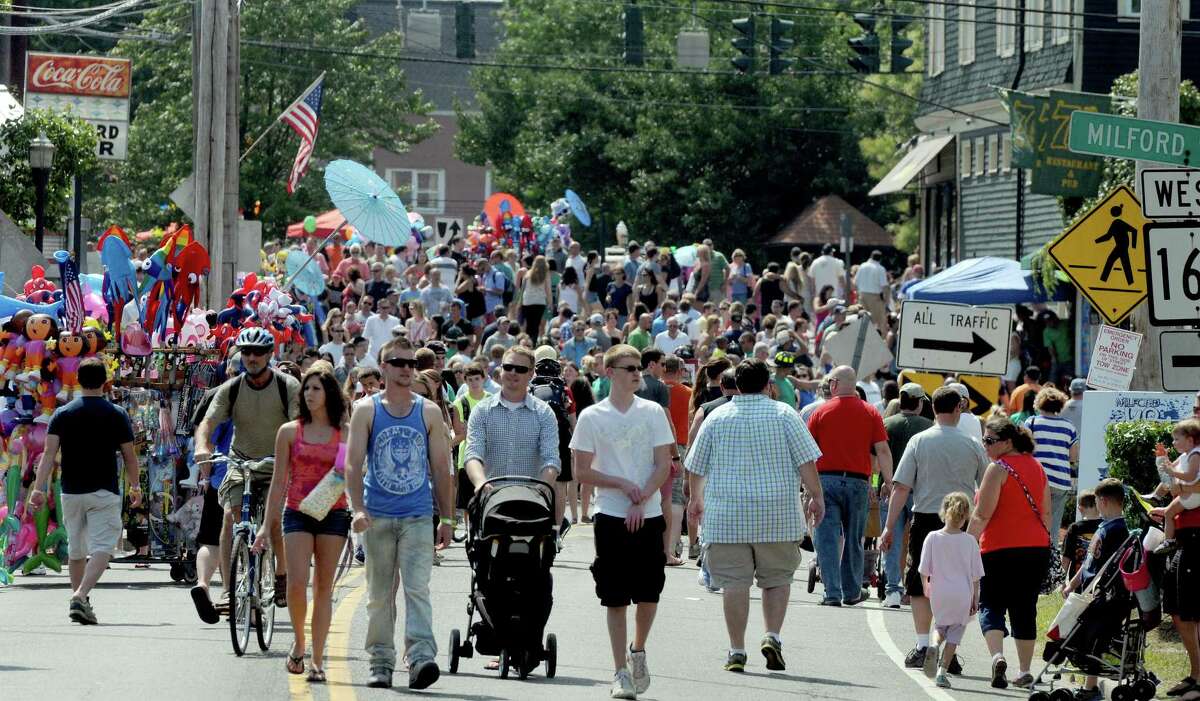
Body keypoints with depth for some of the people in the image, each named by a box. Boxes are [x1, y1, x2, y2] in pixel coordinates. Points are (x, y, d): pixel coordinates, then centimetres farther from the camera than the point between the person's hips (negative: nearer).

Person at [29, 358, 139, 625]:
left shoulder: (62, 414, 2)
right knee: (101, 548, -7)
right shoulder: (116, 415, -2)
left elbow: (49, 453, -7)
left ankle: (78, 601, 27)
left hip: (71, 492, 3)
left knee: (76, 550, 17)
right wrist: (135, 487, 15)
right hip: (104, 493, -3)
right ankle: (81, 596, -27)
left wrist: (38, 488, -10)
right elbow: (129, 456, 1)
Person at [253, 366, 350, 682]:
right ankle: (298, 641, 11)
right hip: (297, 513, 0)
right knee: (297, 584, -13)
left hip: (333, 514, 0)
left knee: (323, 588, 3)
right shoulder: (289, 431, 6)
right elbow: (279, 481, 8)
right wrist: (267, 525, 5)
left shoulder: (344, 434, 5)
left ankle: (317, 659, 8)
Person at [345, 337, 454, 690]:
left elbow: (441, 467, 10)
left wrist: (447, 518, 7)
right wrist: (358, 509, -14)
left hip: (418, 516, 0)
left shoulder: (429, 412, 8)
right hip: (378, 516, 0)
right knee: (379, 594, 6)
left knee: (417, 588, -14)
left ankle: (421, 658, -23)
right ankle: (381, 663, 14)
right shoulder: (366, 410, 4)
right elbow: (353, 463, -2)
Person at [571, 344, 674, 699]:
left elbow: (664, 465, 2)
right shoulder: (592, 417, 0)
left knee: (648, 593, 4)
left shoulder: (652, 412, 4)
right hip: (611, 516, -2)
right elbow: (582, 472, 0)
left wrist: (641, 500, -11)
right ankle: (620, 672, 4)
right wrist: (622, 484, -11)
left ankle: (638, 651, 30)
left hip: (648, 515, 2)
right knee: (616, 599, -1)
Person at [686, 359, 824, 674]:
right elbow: (806, 462, -3)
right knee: (777, 578, 12)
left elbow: (696, 467, 12)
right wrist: (816, 497, 7)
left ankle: (736, 651, 0)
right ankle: (772, 637, -4)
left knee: (734, 582, 2)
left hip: (727, 516, 1)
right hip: (778, 516, -1)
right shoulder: (784, 415, 1)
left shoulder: (717, 417, 6)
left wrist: (697, 499, 27)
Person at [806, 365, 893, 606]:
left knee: (827, 539, -1)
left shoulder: (821, 412, 1)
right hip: (857, 481, 2)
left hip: (826, 479, -2)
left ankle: (832, 593, -9)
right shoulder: (870, 413, 4)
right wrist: (888, 482, 3)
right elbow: (882, 450, -1)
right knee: (853, 539, 13)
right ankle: (852, 592, 20)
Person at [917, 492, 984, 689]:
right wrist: (975, 598, 11)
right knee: (955, 632, 13)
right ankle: (943, 671, 4)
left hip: (939, 593, 1)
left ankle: (935, 645, -8)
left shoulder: (933, 538, -6)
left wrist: (926, 587, 17)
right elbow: (976, 575, 0)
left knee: (941, 626, 24)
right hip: (962, 595, -1)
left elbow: (924, 570, -1)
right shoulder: (970, 542, -6)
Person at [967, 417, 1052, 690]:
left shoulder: (998, 468, -10)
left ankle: (997, 656, -22)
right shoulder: (1036, 467, 11)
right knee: (1025, 609, 11)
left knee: (991, 606, 0)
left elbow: (982, 514, -14)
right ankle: (1025, 672, 9)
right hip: (1037, 548, 6)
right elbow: (1045, 512, 17)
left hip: (1001, 549, -6)